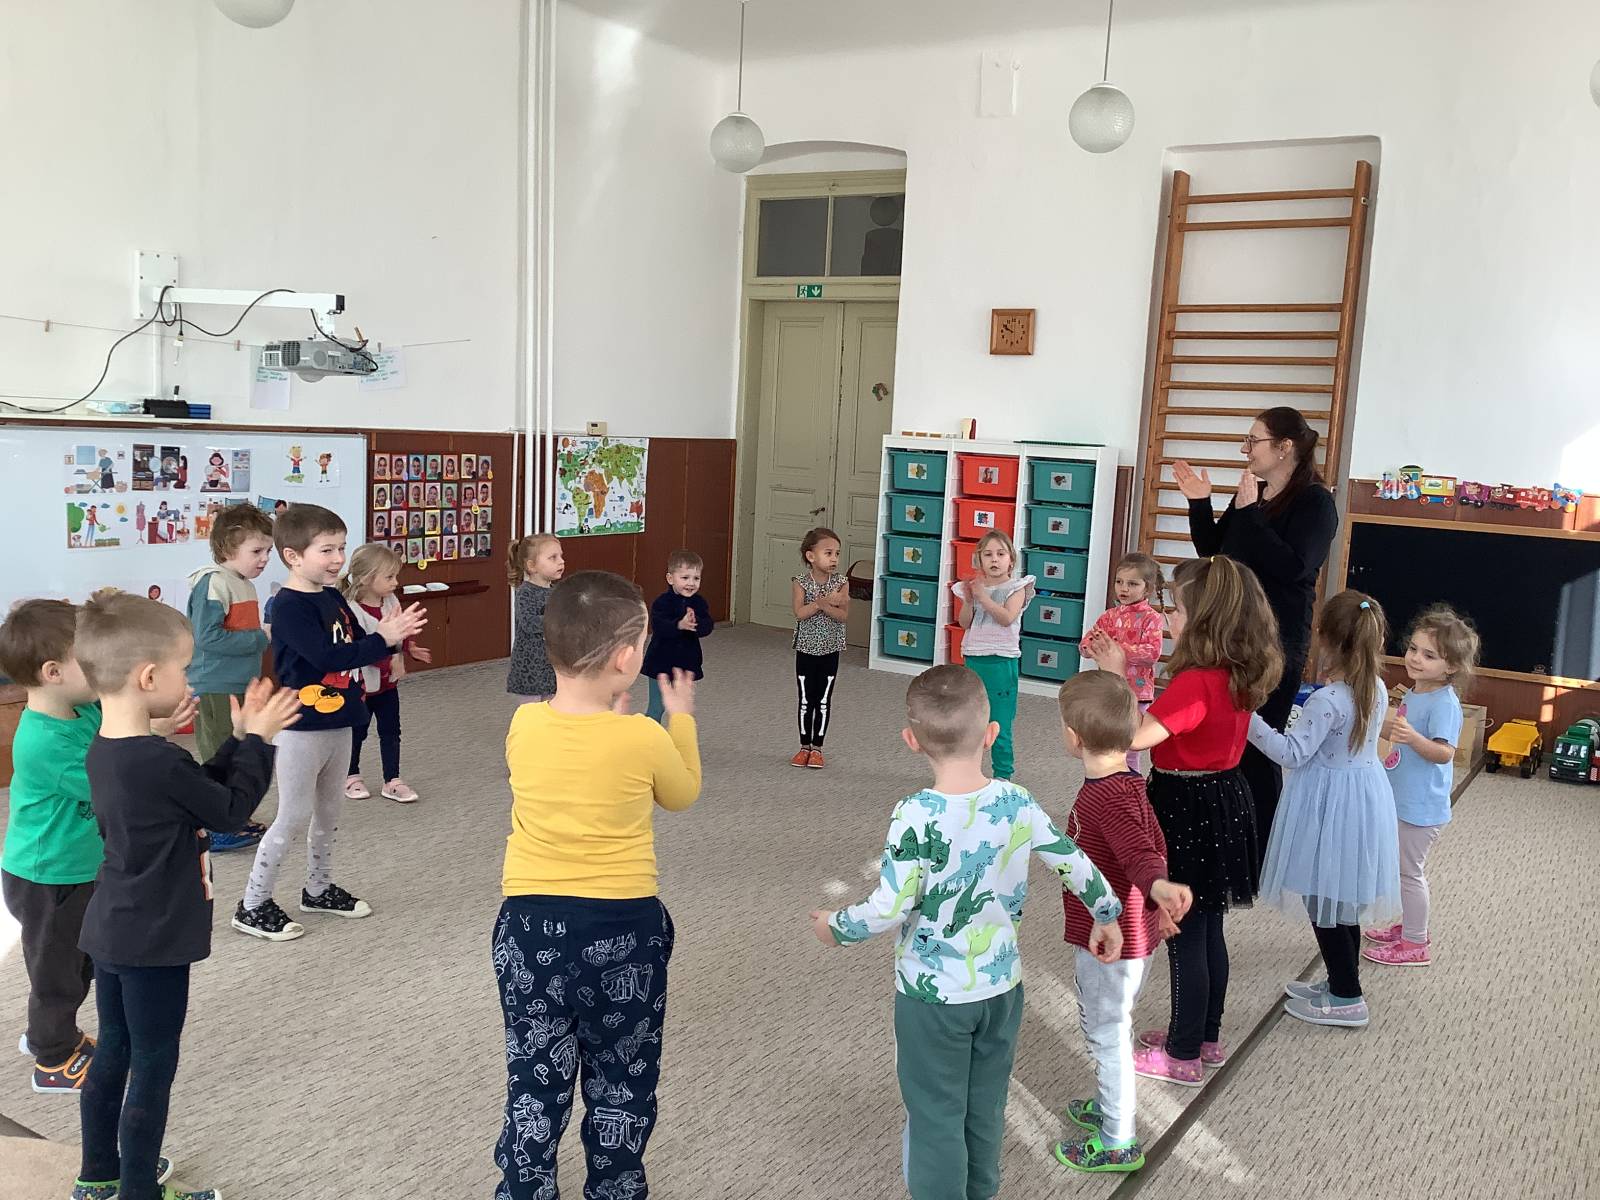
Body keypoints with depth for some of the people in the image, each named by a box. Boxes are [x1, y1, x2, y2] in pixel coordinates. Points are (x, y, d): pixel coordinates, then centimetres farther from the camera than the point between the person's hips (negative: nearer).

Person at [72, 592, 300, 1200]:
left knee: (113, 1053, 22)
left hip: (112, 932, 9)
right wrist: (257, 739, -5)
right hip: (153, 941, -9)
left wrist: (241, 738, 5)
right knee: (152, 1070, 7)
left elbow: (200, 788, 10)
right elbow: (232, 809, -13)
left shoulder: (104, 750, 1)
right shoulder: (159, 762, -28)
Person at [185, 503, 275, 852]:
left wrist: (268, 634, 5)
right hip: (215, 689, -9)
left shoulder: (245, 584, 11)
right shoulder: (213, 583, -18)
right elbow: (208, 637, -25)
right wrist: (260, 638, -20)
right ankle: (217, 831, 8)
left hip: (241, 686, 9)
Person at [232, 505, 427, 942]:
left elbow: (358, 650, 9)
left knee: (328, 812, 18)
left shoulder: (334, 598, 8)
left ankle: (318, 889, 34)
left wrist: (391, 635, -9)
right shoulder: (289, 606, -18)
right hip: (303, 728, -8)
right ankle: (253, 906, 12)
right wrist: (382, 639, -26)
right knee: (294, 819, -1)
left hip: (338, 723, 8)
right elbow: (327, 657, -27)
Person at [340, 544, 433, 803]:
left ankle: (392, 781, 20)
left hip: (388, 683, 6)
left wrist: (410, 647, -5)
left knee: (390, 732, 11)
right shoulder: (352, 611, -26)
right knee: (356, 733, 14)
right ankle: (351, 777, 32)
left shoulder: (391, 602, -3)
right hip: (362, 684, -6)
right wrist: (390, 661, -33)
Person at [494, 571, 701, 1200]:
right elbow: (682, 795, 4)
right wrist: (681, 715, 14)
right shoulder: (646, 739, -17)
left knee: (535, 1082, 17)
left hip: (531, 925, 2)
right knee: (621, 1082, 19)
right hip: (623, 929, -2)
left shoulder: (523, 725, -10)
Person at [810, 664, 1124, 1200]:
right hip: (1001, 986, 5)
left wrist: (834, 925, -4)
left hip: (934, 996, -5)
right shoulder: (1017, 803, -8)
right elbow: (1075, 864, 3)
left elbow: (889, 910, -23)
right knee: (986, 1107, 22)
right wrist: (1107, 916, 21)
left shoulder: (917, 816, -23)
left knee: (936, 1117, 11)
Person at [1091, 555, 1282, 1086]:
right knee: (1207, 930, 21)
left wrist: (1115, 675, -23)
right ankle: (1206, 1036, 36)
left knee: (1184, 936, 5)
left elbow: (1135, 736, -33)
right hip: (1222, 800, 9)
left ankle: (1182, 1055, 19)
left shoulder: (1196, 683, -27)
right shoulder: (1239, 675, 2)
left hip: (1188, 812, -9)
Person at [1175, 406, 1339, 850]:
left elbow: (1292, 566, -24)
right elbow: (1213, 553, 16)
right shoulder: (1250, 495, 11)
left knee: (1259, 746, -1)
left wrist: (1250, 512, -22)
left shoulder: (1315, 501, -10)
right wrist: (1200, 504, 4)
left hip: (1276, 643, -7)